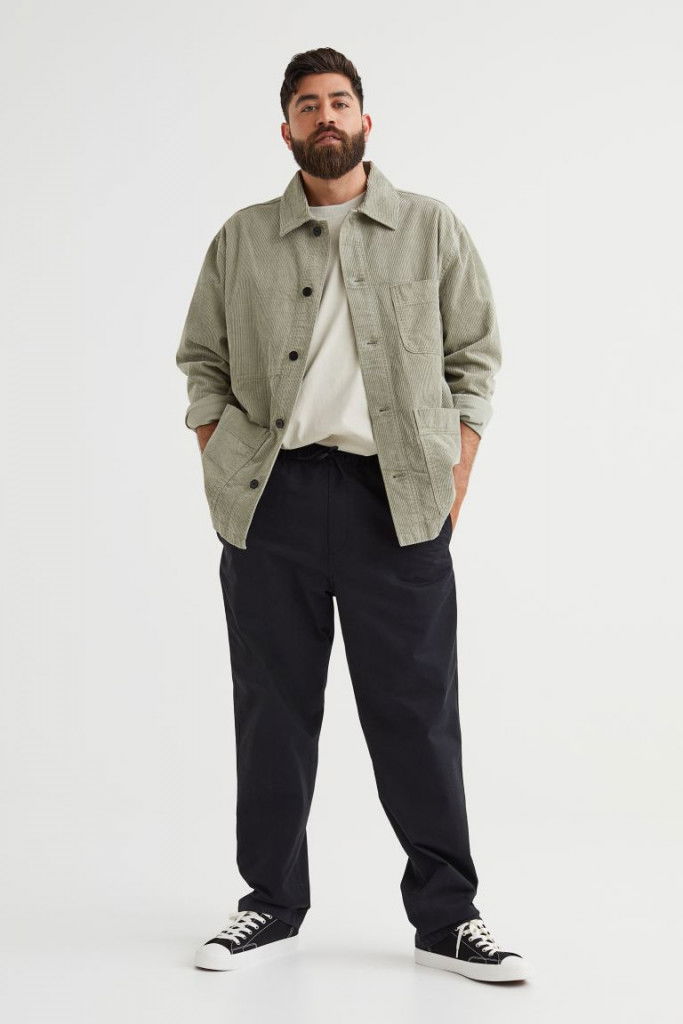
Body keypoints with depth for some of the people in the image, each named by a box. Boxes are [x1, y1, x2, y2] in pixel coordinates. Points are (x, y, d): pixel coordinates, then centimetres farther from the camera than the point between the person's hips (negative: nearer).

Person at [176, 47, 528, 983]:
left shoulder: (433, 231, 9)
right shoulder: (242, 240, 12)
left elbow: (473, 361, 8)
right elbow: (201, 363, 14)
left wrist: (452, 488, -2)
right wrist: (225, 475, 2)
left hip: (398, 500, -1)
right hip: (272, 500, 2)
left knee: (416, 710, 0)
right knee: (274, 706, 6)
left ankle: (445, 915, 8)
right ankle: (273, 905, 18)